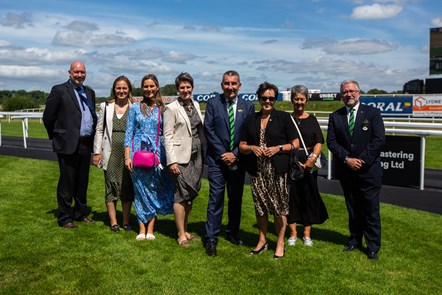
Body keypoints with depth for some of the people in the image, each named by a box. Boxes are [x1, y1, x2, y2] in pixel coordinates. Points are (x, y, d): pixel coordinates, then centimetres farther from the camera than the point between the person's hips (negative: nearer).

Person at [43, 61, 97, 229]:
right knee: (67, 182, 1)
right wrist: (56, 136, 3)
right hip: (68, 144, -6)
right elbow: (48, 116, -4)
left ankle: (80, 213, 26)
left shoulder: (89, 93, 14)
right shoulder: (59, 90, -4)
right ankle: (65, 218, 11)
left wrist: (91, 137, 12)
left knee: (82, 182, 14)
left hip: (85, 144, 6)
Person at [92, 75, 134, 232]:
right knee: (111, 186, 4)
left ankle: (126, 221, 17)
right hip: (111, 152, 1)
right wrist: (97, 152, 3)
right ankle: (113, 221, 13)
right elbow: (99, 129, 9)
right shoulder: (106, 106, 8)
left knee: (128, 187, 5)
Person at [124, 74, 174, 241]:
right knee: (140, 190, 2)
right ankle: (142, 229, 9)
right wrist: (127, 156, -3)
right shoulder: (135, 108, 5)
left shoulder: (162, 109, 6)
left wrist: (166, 156, 3)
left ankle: (150, 229, 9)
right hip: (138, 152, 0)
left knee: (154, 190, 1)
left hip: (156, 154, 1)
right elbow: (129, 133, 4)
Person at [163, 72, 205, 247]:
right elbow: (167, 136, -9)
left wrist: (204, 155, 9)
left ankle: (185, 230, 23)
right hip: (181, 157, -6)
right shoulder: (171, 108, -6)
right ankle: (181, 235, 8)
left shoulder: (195, 105, 12)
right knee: (181, 195, -3)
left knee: (191, 195, 11)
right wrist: (172, 161, -15)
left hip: (196, 156, 6)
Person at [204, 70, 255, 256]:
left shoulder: (248, 106, 6)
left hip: (237, 160, 3)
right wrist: (223, 154, -11)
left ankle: (232, 233, 28)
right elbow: (208, 130, -5)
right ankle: (211, 239, 3)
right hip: (217, 159, -2)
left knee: (236, 199, 12)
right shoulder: (213, 103, 1)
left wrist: (235, 154, -9)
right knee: (216, 199, -5)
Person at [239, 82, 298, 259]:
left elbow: (295, 144, 1)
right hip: (257, 170, 3)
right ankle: (262, 241, 28)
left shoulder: (284, 117, 1)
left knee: (279, 206, 1)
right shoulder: (251, 119, 10)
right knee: (260, 206, 11)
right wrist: (252, 148, -8)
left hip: (278, 170, -3)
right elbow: (242, 146, 12)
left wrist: (278, 148, -13)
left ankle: (280, 243, 17)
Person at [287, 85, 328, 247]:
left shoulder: (312, 119, 7)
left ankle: (307, 234, 15)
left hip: (309, 164, 1)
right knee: (291, 195, 2)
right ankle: (293, 233, 14)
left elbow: (319, 142, 3)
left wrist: (313, 158, -14)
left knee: (309, 196, 4)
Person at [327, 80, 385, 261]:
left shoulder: (372, 113, 0)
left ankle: (373, 247, 13)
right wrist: (347, 159, -13)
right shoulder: (335, 117, 7)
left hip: (369, 170, -2)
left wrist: (362, 160, -13)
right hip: (346, 171, 3)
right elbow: (331, 142, -1)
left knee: (371, 210, 2)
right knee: (352, 208, 13)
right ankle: (355, 240, 27)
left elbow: (379, 139, -8)